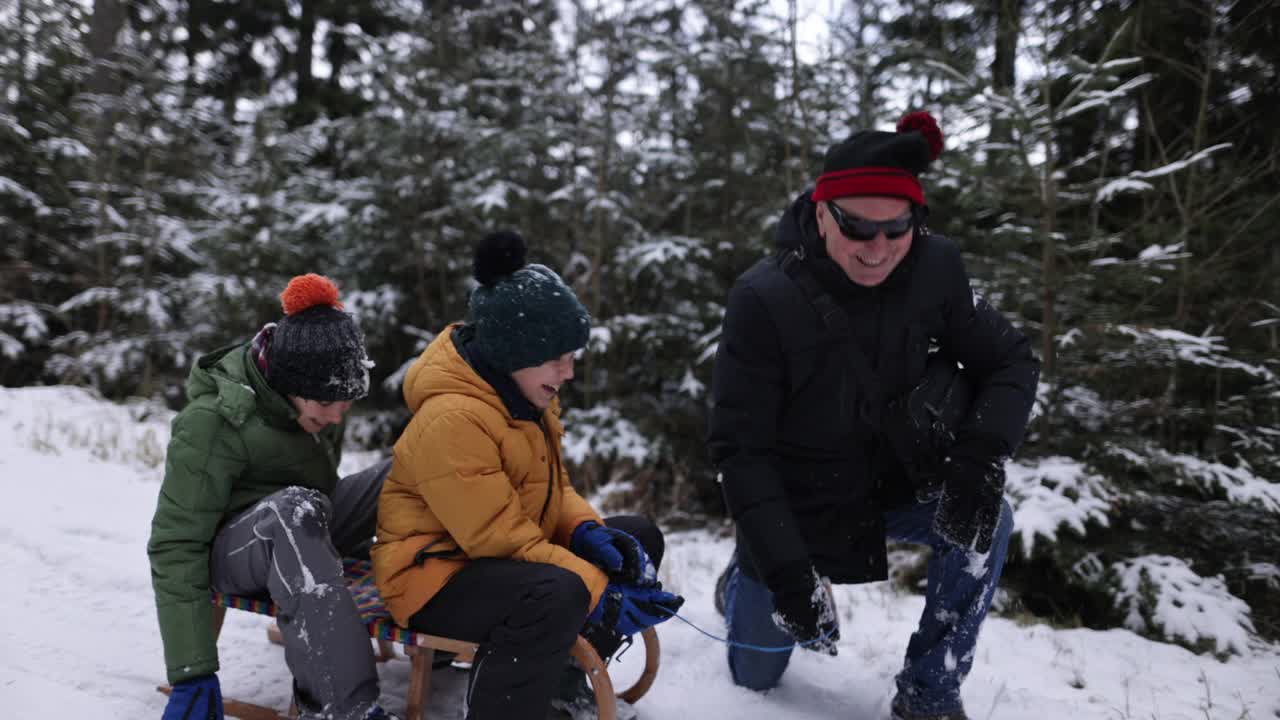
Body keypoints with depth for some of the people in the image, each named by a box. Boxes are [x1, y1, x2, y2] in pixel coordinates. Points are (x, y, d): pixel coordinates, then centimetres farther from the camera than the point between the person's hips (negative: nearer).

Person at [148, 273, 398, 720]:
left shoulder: (318, 397, -6)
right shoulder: (211, 423, -25)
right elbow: (176, 546, -25)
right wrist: (193, 674, -28)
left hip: (307, 532, 7)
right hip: (233, 548, -7)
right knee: (295, 506, -41)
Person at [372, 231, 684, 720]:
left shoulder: (523, 390, 3)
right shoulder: (451, 418, -27)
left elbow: (551, 484, 11)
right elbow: (501, 538, -27)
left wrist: (588, 531, -11)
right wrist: (602, 597, -27)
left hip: (518, 555, 10)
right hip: (437, 574, -10)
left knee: (638, 539, 8)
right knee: (557, 594, -38)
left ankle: (563, 677, 16)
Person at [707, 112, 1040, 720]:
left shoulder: (934, 270, -18)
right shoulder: (763, 299, -28)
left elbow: (1009, 361, -8)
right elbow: (739, 447, -24)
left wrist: (978, 454, -27)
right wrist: (787, 571, -29)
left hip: (888, 486, 3)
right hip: (792, 505, -2)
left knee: (984, 521, -27)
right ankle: (744, 581, 47)